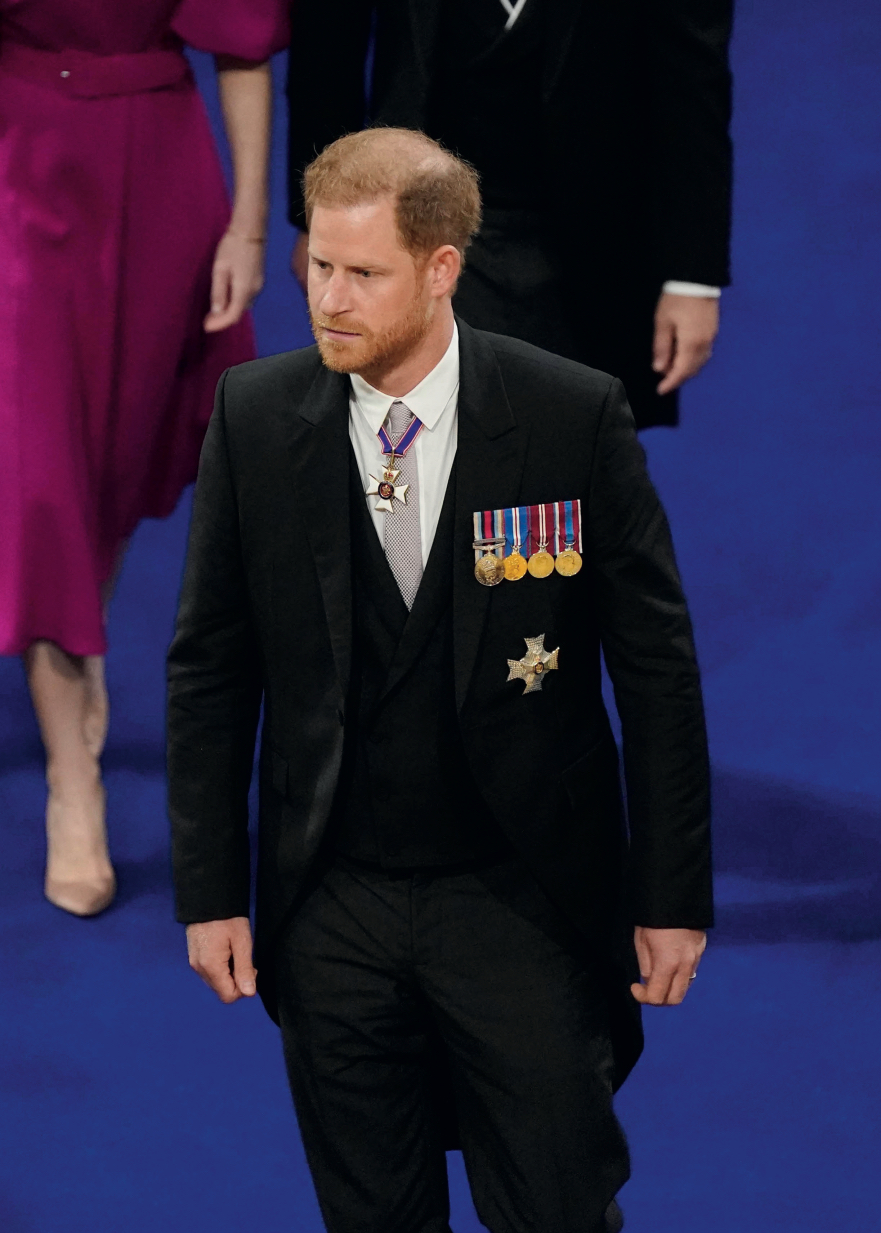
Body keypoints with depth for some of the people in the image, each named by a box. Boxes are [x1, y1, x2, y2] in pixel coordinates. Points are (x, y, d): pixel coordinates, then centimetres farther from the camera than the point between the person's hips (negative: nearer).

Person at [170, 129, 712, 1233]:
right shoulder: (254, 417, -3)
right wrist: (209, 890, 1)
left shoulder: (576, 417, -9)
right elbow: (210, 668, 4)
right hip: (331, 908, 2)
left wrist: (674, 896, -4)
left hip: (523, 896, -2)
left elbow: (656, 667, -3)